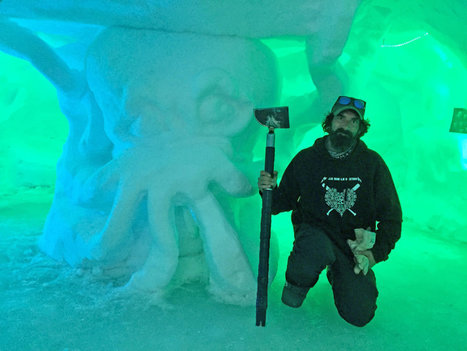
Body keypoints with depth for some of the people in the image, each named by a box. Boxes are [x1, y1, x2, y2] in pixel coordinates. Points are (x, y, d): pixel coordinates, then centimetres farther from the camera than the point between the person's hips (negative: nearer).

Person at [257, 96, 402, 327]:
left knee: (359, 315, -9)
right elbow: (284, 202, 3)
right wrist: (269, 190, -20)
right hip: (314, 231, -2)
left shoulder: (372, 162, -3)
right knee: (316, 250, -40)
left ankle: (337, 275, 26)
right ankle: (297, 282, -1)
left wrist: (376, 253, -11)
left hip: (355, 242, 2)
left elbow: (391, 215, 1)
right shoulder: (306, 158, -4)